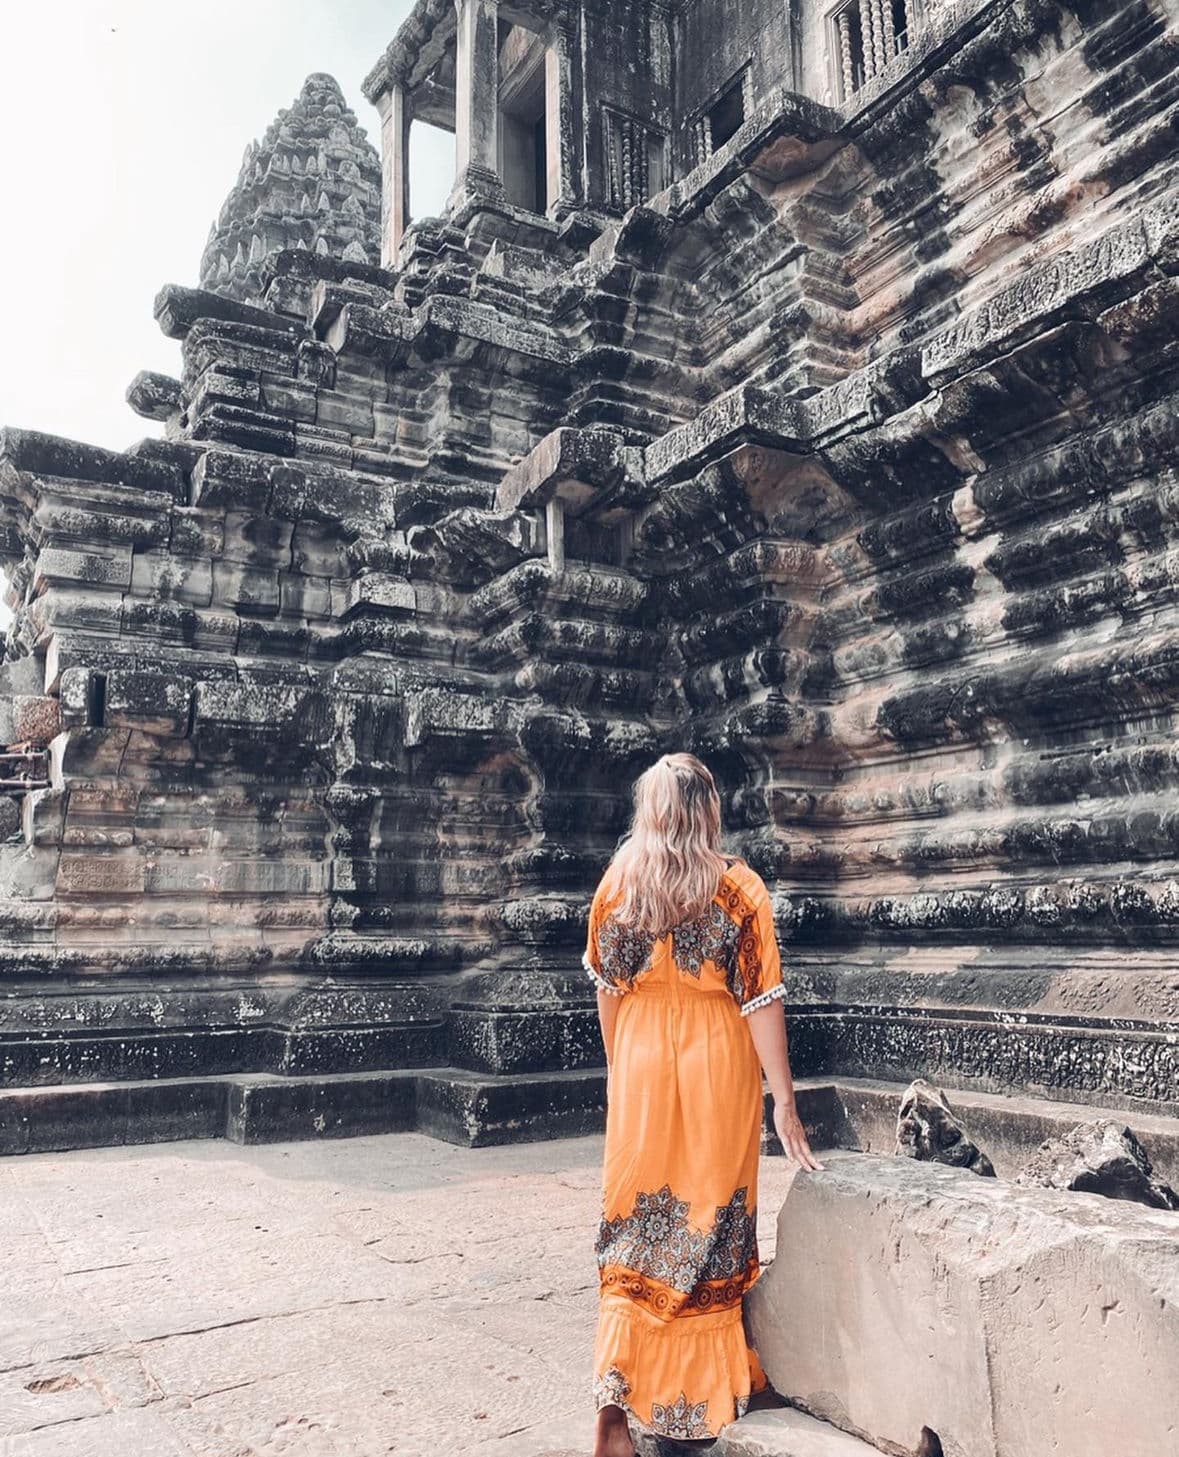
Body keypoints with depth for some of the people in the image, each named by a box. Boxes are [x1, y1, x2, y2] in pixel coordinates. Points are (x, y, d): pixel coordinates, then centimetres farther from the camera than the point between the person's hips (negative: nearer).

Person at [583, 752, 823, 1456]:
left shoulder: (618, 881, 0)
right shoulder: (739, 885, -8)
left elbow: (607, 985, 7)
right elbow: (761, 999, -9)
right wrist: (784, 1101, -5)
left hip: (640, 1061, 2)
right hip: (718, 1063, -1)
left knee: (635, 1232, 11)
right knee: (712, 1227, 13)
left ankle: (615, 1398, 2)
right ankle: (706, 1397, 29)